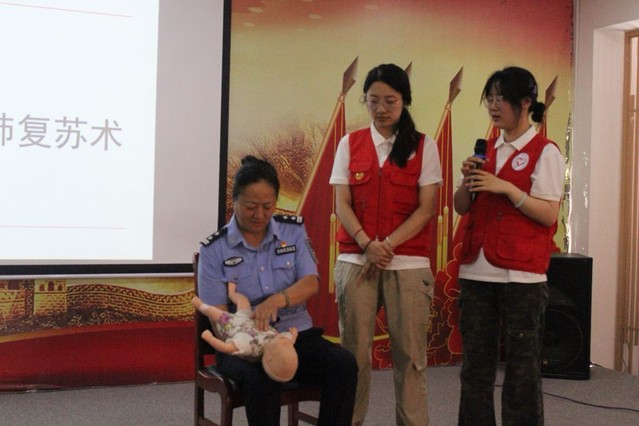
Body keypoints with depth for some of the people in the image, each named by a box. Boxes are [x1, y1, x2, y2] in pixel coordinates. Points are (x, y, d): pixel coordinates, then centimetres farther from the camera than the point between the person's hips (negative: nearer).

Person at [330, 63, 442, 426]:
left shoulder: (424, 146, 3)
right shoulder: (350, 144, 8)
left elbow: (426, 209, -2)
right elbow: (341, 204, 3)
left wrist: (387, 245, -13)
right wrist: (367, 244, -14)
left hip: (408, 263, -1)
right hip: (356, 260, 1)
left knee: (409, 351, 1)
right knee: (355, 349, 4)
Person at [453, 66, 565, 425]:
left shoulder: (545, 152, -4)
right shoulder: (487, 150, 13)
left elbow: (549, 214, -12)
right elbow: (461, 208, 12)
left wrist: (506, 188, -19)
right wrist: (468, 182, -6)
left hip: (522, 274, -6)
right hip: (478, 270, 6)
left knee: (522, 364, 2)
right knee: (475, 361, 10)